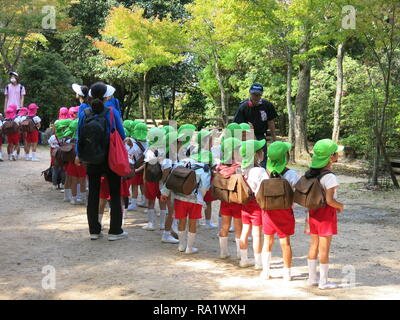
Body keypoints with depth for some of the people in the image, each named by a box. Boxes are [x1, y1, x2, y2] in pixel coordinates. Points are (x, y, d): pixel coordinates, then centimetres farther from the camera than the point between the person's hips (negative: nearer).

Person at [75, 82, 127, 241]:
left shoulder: (84, 114, -4)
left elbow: (79, 136, 4)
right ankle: (115, 231, 10)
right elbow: (122, 135, -7)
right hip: (111, 159, -3)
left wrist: (79, 155, 17)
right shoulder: (111, 113, -12)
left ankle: (94, 230, 18)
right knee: (115, 194, 7)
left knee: (93, 195, 12)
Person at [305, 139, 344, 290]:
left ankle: (312, 278, 26)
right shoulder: (330, 177, -22)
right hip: (326, 213, -7)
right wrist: (341, 206, -4)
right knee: (324, 248, 4)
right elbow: (330, 200, -25)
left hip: (313, 212, 8)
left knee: (314, 246, 16)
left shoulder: (312, 173, 2)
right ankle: (323, 281, 14)